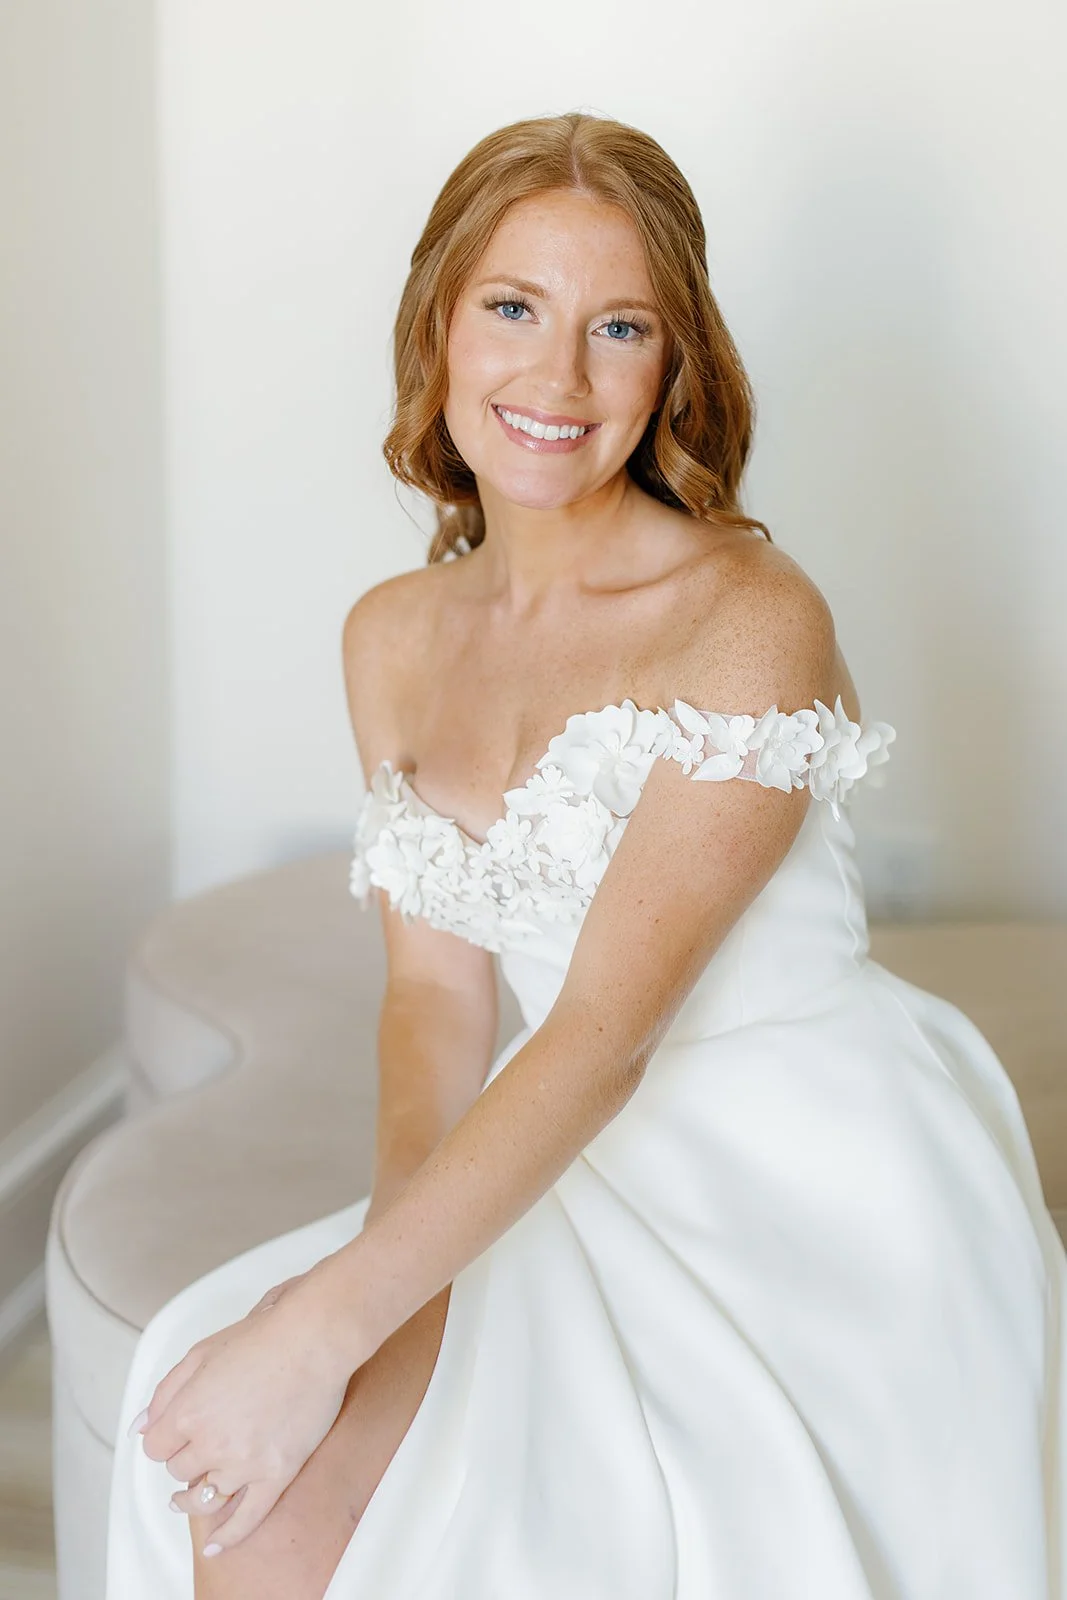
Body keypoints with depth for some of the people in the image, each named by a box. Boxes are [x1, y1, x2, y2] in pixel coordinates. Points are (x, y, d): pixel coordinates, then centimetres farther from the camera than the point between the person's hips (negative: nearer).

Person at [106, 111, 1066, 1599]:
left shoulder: (751, 619, -14)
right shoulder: (394, 639, 7)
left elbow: (606, 1031, -21)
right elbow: (437, 983, 8)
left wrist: (328, 1324, -26)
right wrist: (394, 1238, -12)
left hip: (812, 1192, -5)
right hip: (567, 1173, 6)